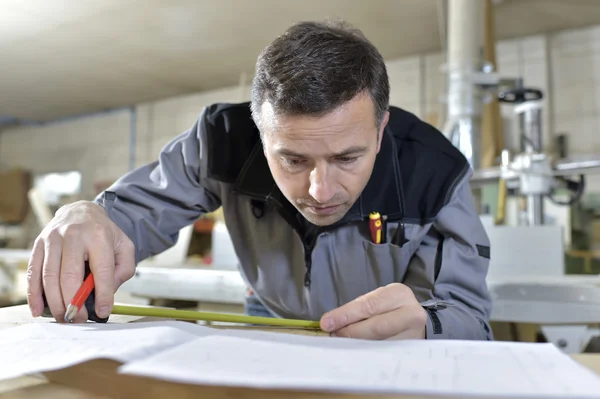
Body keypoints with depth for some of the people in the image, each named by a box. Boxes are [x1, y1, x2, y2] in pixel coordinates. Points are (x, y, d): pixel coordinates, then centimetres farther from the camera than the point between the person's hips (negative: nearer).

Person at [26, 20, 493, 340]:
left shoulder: (433, 175, -26)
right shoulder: (226, 141, -23)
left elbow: (470, 318, -24)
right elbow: (133, 211, -14)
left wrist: (422, 326, -47)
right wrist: (86, 218, -37)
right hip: (273, 318, 1)